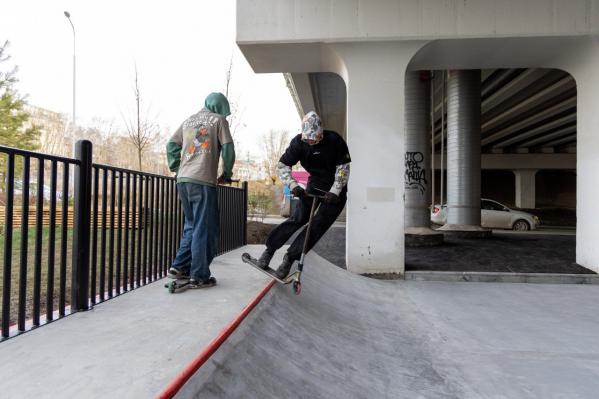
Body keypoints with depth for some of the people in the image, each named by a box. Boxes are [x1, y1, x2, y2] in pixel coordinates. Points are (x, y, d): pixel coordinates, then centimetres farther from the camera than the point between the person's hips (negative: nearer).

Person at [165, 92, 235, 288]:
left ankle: (179, 266, 16)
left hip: (183, 180, 6)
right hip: (203, 180, -6)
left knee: (191, 225, 19)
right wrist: (227, 174, 8)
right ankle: (199, 276, 1)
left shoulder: (189, 120, 21)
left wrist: (176, 168, 18)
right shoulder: (218, 120, 5)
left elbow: (171, 145, 16)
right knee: (205, 228, -1)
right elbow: (228, 148, -3)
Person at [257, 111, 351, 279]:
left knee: (318, 225, -11)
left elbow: (343, 168, -16)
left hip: (335, 190, -1)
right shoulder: (299, 142, -13)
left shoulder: (334, 140, -19)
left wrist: (334, 192, -24)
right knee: (298, 218, -11)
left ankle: (289, 259, -6)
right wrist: (293, 185, -26)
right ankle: (269, 249, 0)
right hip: (314, 184, 2)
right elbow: (282, 165, -11)